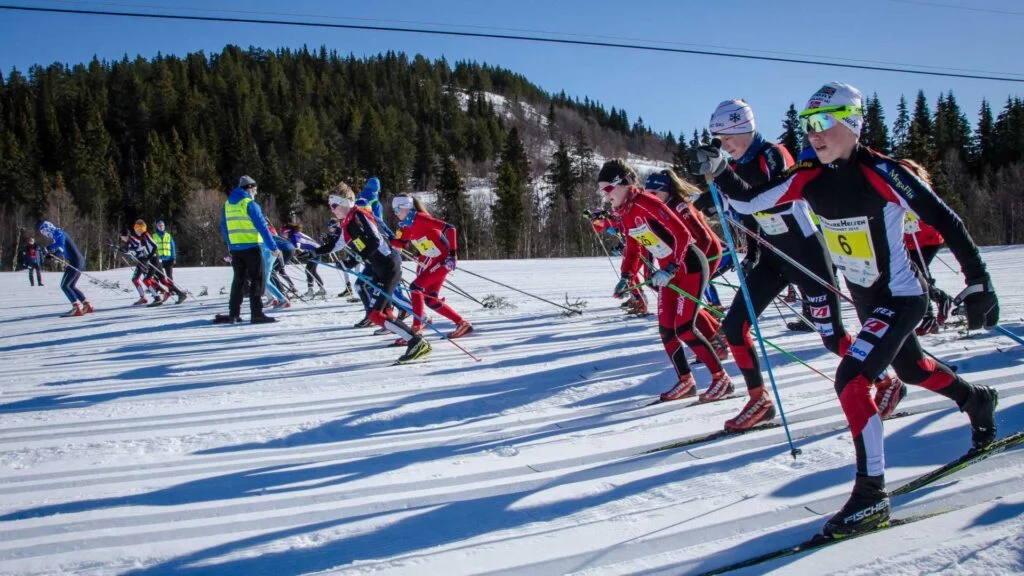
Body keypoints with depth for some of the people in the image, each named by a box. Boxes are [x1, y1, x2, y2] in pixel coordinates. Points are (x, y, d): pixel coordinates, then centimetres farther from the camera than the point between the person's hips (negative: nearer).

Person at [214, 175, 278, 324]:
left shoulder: (228, 204, 12)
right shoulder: (250, 204, -10)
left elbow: (224, 228, 17)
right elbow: (262, 227, -14)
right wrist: (273, 248, -13)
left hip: (235, 249, 7)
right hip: (251, 247, -7)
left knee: (238, 280, 14)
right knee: (257, 280, -2)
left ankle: (233, 314, 13)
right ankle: (257, 313, -6)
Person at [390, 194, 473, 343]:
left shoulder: (420, 219, -18)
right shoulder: (406, 225, 7)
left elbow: (450, 229, -22)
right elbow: (402, 243, 16)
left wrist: (452, 253, -23)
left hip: (443, 260, -10)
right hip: (431, 262, 10)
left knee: (415, 287, -16)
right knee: (430, 299, 9)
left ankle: (417, 328, -12)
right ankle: (462, 324, 20)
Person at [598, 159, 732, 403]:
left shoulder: (647, 203, -22)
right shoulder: (624, 214, 5)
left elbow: (682, 234, -25)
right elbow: (633, 249, 16)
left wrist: (670, 270, -27)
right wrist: (626, 277, 4)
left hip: (690, 265, -9)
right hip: (668, 271, 9)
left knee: (684, 328, -13)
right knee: (666, 329, 3)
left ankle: (721, 378, -1)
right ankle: (686, 381, 14)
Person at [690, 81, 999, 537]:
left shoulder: (883, 173, -25)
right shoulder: (810, 178, -7)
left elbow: (946, 223, -20)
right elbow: (750, 202, -3)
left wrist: (979, 285, -19)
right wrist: (719, 173, -19)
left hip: (902, 296, -8)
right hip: (865, 298, 8)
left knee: (851, 378, -22)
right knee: (911, 369, 28)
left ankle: (871, 494, -12)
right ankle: (977, 400, 60)